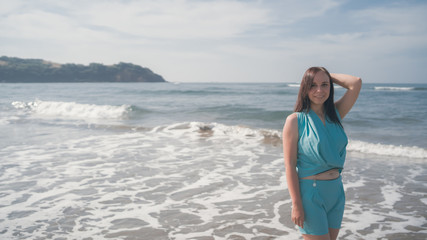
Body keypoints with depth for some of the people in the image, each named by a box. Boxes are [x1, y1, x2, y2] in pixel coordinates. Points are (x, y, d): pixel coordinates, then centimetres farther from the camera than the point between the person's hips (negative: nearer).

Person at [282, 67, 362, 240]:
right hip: (310, 192, -5)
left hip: (336, 191, 6)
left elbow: (356, 83, -4)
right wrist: (296, 204, -16)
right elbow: (290, 165, -12)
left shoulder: (335, 114, 6)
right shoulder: (295, 120, -9)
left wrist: (330, 76, 4)